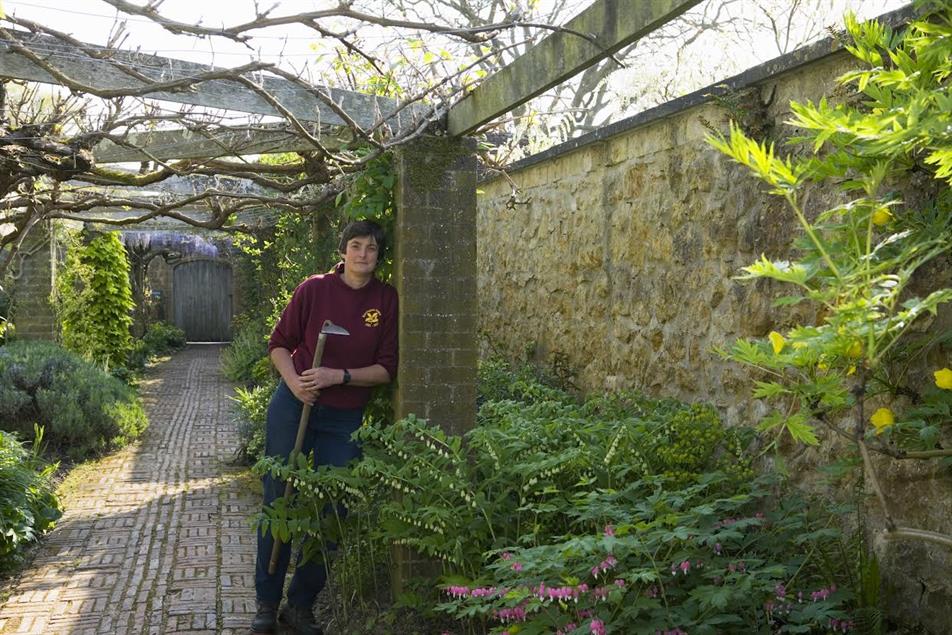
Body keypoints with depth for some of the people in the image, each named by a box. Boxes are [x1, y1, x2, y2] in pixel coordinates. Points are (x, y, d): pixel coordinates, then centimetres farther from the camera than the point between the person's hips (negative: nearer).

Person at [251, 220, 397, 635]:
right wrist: (293, 381, -15)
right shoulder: (314, 288, -5)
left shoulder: (387, 300, -3)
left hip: (345, 418, 1)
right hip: (294, 406, -1)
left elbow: (386, 368, -3)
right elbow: (279, 343, 3)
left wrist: (339, 376, -17)